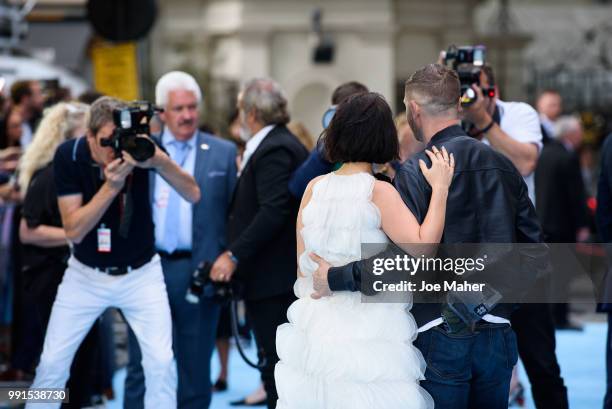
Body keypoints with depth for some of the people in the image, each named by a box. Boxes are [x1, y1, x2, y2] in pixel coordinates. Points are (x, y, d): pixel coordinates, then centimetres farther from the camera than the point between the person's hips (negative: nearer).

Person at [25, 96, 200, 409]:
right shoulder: (69, 156, -17)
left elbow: (193, 195, -19)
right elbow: (73, 230, -20)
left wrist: (158, 160, -37)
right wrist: (111, 186, -34)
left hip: (140, 274, 0)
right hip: (86, 274, 0)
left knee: (161, 362, -11)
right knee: (52, 362, 0)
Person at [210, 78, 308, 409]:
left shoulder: (274, 150, -15)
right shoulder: (280, 144, 17)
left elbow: (273, 211, -25)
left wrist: (235, 255, -24)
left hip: (273, 280, -11)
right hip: (281, 274, 11)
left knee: (277, 367, -8)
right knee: (279, 365, 14)